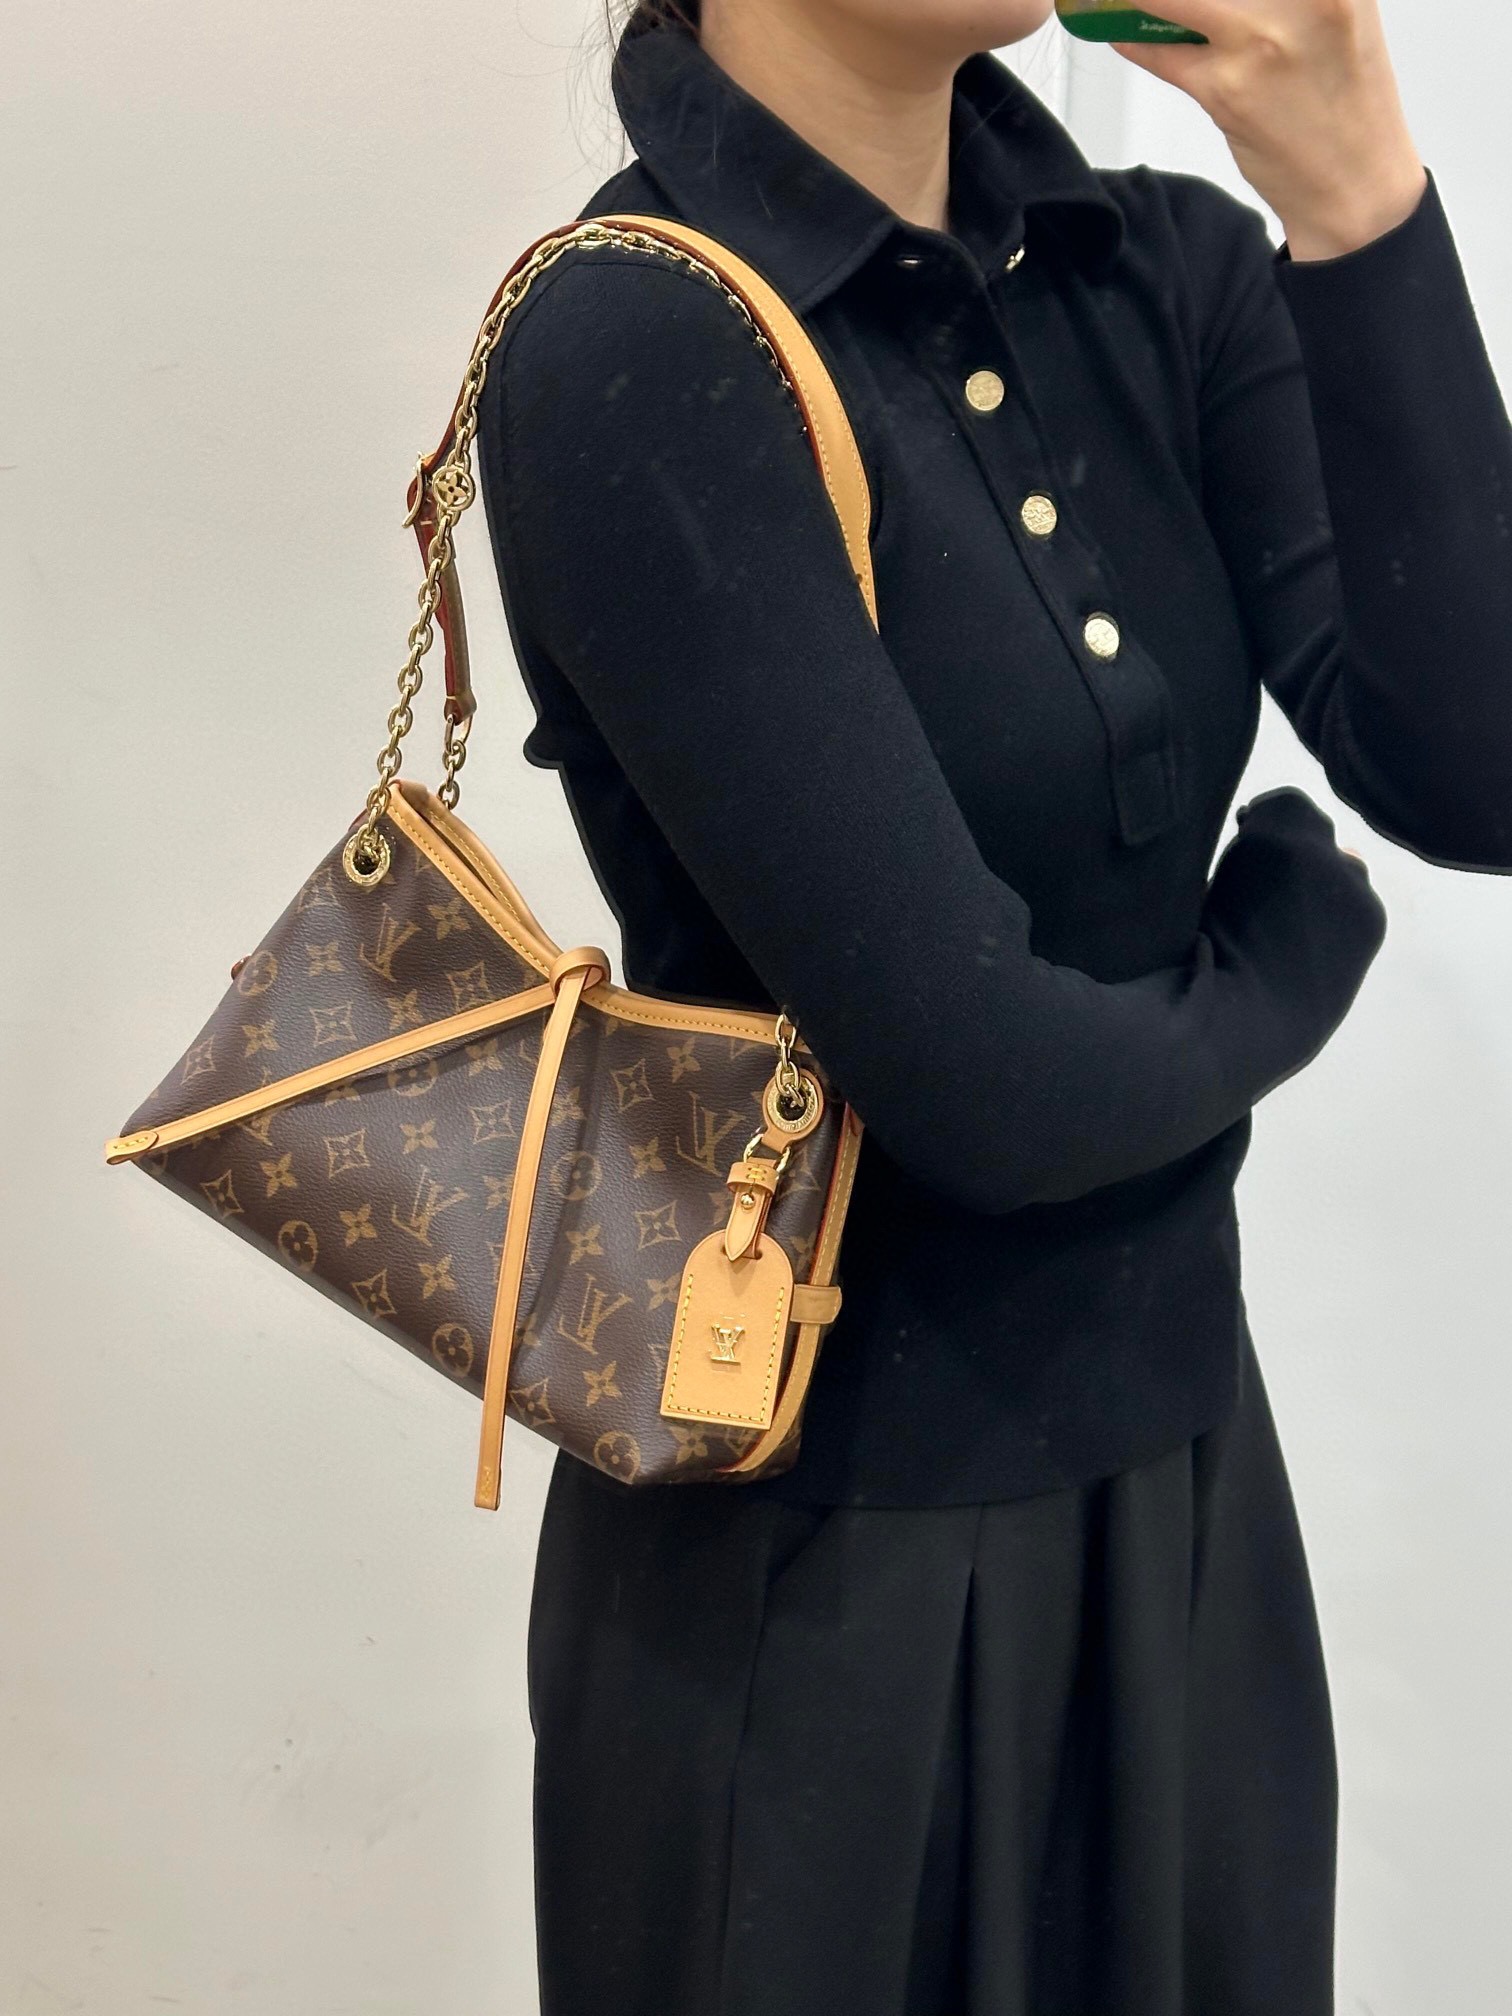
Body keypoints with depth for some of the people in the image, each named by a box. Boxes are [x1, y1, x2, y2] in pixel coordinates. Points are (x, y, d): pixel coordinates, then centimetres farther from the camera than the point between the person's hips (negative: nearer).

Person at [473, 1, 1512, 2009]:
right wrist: (1293, 944, -4)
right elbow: (988, 1078, -23)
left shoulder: (1172, 268, -1)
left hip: (1183, 1452, 6)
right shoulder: (632, 355, -21)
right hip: (825, 1536, -6)